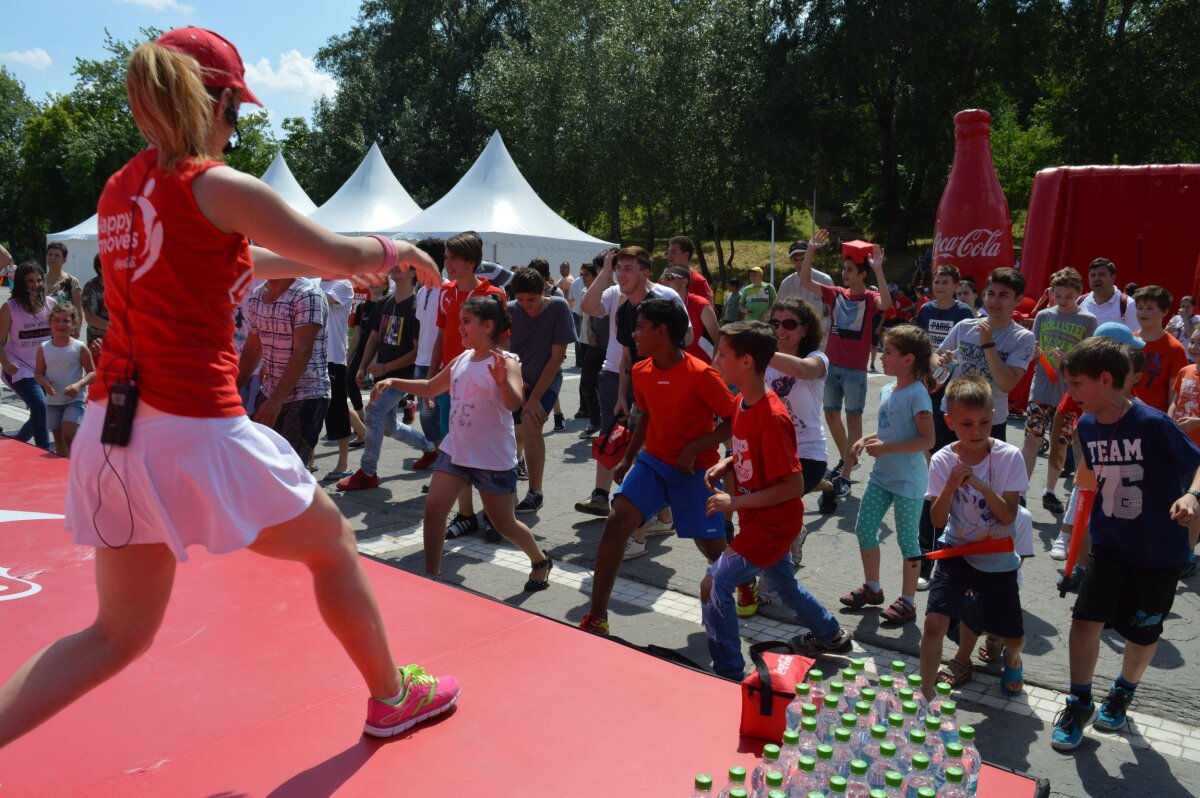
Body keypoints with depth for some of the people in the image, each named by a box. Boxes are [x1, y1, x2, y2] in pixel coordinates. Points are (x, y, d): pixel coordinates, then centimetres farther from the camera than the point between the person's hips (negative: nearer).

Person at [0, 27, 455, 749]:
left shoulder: (122, 189, 12)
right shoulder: (218, 186, -10)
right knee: (334, 543, 16)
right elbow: (343, 255, -4)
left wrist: (316, 266, 32)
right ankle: (391, 696, 33)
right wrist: (398, 250, 17)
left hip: (111, 429, 8)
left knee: (118, 636, 19)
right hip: (196, 431, -7)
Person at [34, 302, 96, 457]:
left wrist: (79, 385, -23)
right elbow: (38, 373, 6)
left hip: (75, 399, -4)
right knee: (58, 438, 13)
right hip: (53, 400, 4)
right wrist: (44, 382, -16)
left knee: (69, 435, -16)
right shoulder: (44, 348, 1)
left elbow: (92, 373, -7)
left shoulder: (80, 348, -8)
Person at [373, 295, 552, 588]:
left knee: (503, 523, 6)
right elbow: (431, 387, 20)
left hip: (494, 458, -6)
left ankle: (540, 561, 33)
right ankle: (431, 575, 10)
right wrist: (393, 382, 9)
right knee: (433, 507, -5)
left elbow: (515, 404, -31)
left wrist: (503, 380, -51)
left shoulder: (506, 362, -15)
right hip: (455, 450, 6)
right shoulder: (461, 359, 6)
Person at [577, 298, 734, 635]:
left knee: (711, 546, 4)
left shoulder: (701, 374, -19)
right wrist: (628, 458, 16)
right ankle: (596, 617, -6)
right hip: (653, 460, 5)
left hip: (695, 468, -4)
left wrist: (694, 448, -23)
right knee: (616, 522, -15)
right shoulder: (641, 372, 1)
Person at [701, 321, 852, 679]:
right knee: (784, 584, 27)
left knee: (714, 585, -13)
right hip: (761, 519, 10)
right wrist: (725, 464, -3)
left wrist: (734, 502, -26)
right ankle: (832, 635, 52)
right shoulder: (741, 402, -1)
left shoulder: (772, 417, -28)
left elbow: (794, 486, -26)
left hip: (773, 522, -10)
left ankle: (729, 674, 1)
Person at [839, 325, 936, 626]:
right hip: (881, 475, 8)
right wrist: (866, 440, 2)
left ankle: (907, 602, 19)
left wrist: (886, 448, -26)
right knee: (864, 529, 12)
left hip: (908, 480, -8)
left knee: (907, 539, 5)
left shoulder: (917, 394, -18)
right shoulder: (886, 391, 7)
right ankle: (872, 587, 31)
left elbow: (927, 439, -21)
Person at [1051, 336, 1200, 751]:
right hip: (1109, 545, 4)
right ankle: (1079, 703, 13)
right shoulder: (1086, 425, -3)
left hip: (1159, 552, -3)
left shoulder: (1153, 424, -22)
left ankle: (1122, 693, 42)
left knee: (1142, 633, 14)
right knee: (1086, 618, -7)